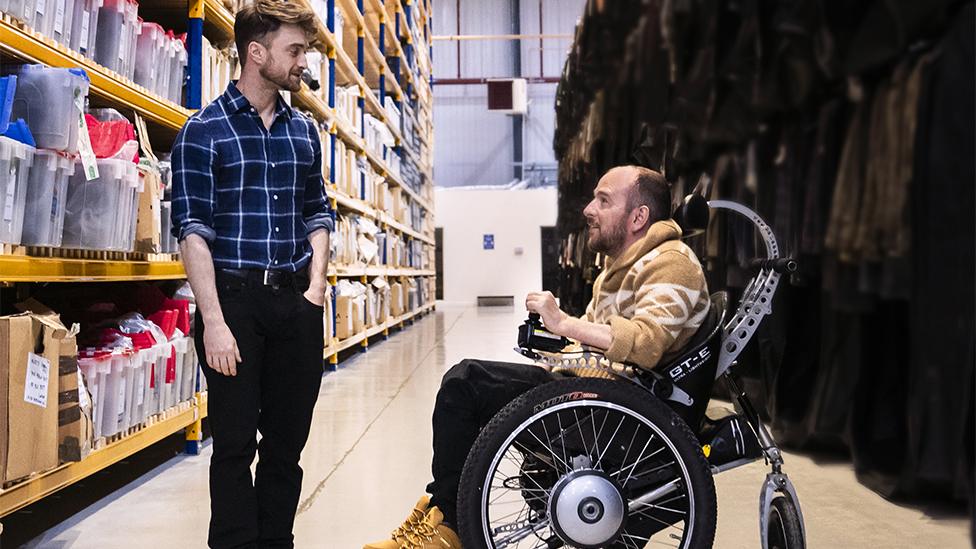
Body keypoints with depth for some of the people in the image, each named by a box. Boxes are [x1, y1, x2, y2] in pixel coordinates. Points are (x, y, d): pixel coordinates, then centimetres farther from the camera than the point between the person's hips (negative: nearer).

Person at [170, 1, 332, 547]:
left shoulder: (304, 130, 12)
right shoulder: (204, 131, -4)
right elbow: (193, 230, -9)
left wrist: (316, 285, 4)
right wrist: (214, 321, -16)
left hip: (296, 302, 5)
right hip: (235, 298, -5)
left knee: (288, 440, 11)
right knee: (235, 444, 3)